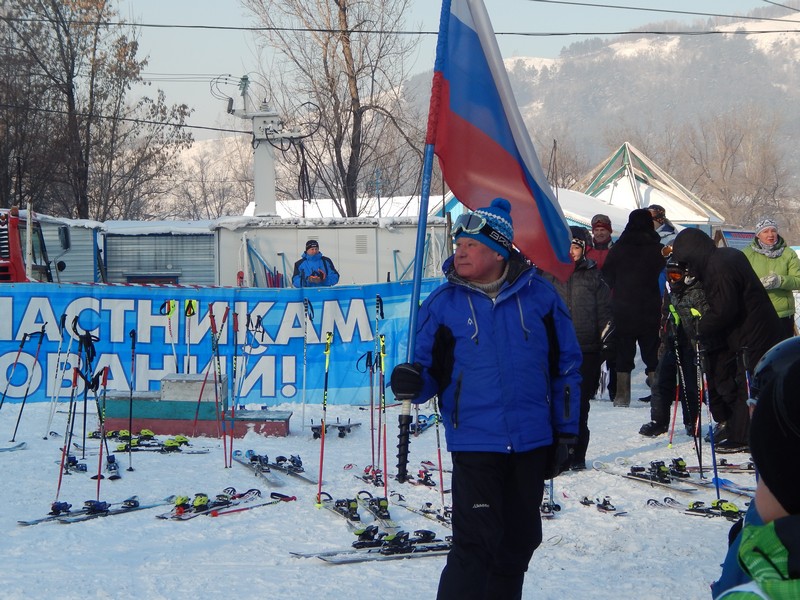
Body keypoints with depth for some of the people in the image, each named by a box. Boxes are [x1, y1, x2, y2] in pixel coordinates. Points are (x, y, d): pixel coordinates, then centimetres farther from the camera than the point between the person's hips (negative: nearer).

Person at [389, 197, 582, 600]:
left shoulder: (538, 295, 1)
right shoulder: (443, 303, -1)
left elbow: (566, 366, 7)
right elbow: (430, 367, 3)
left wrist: (566, 432, 7)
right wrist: (411, 382, -21)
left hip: (533, 443, 3)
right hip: (475, 442, -2)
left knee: (519, 543, 13)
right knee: (476, 544, -11)